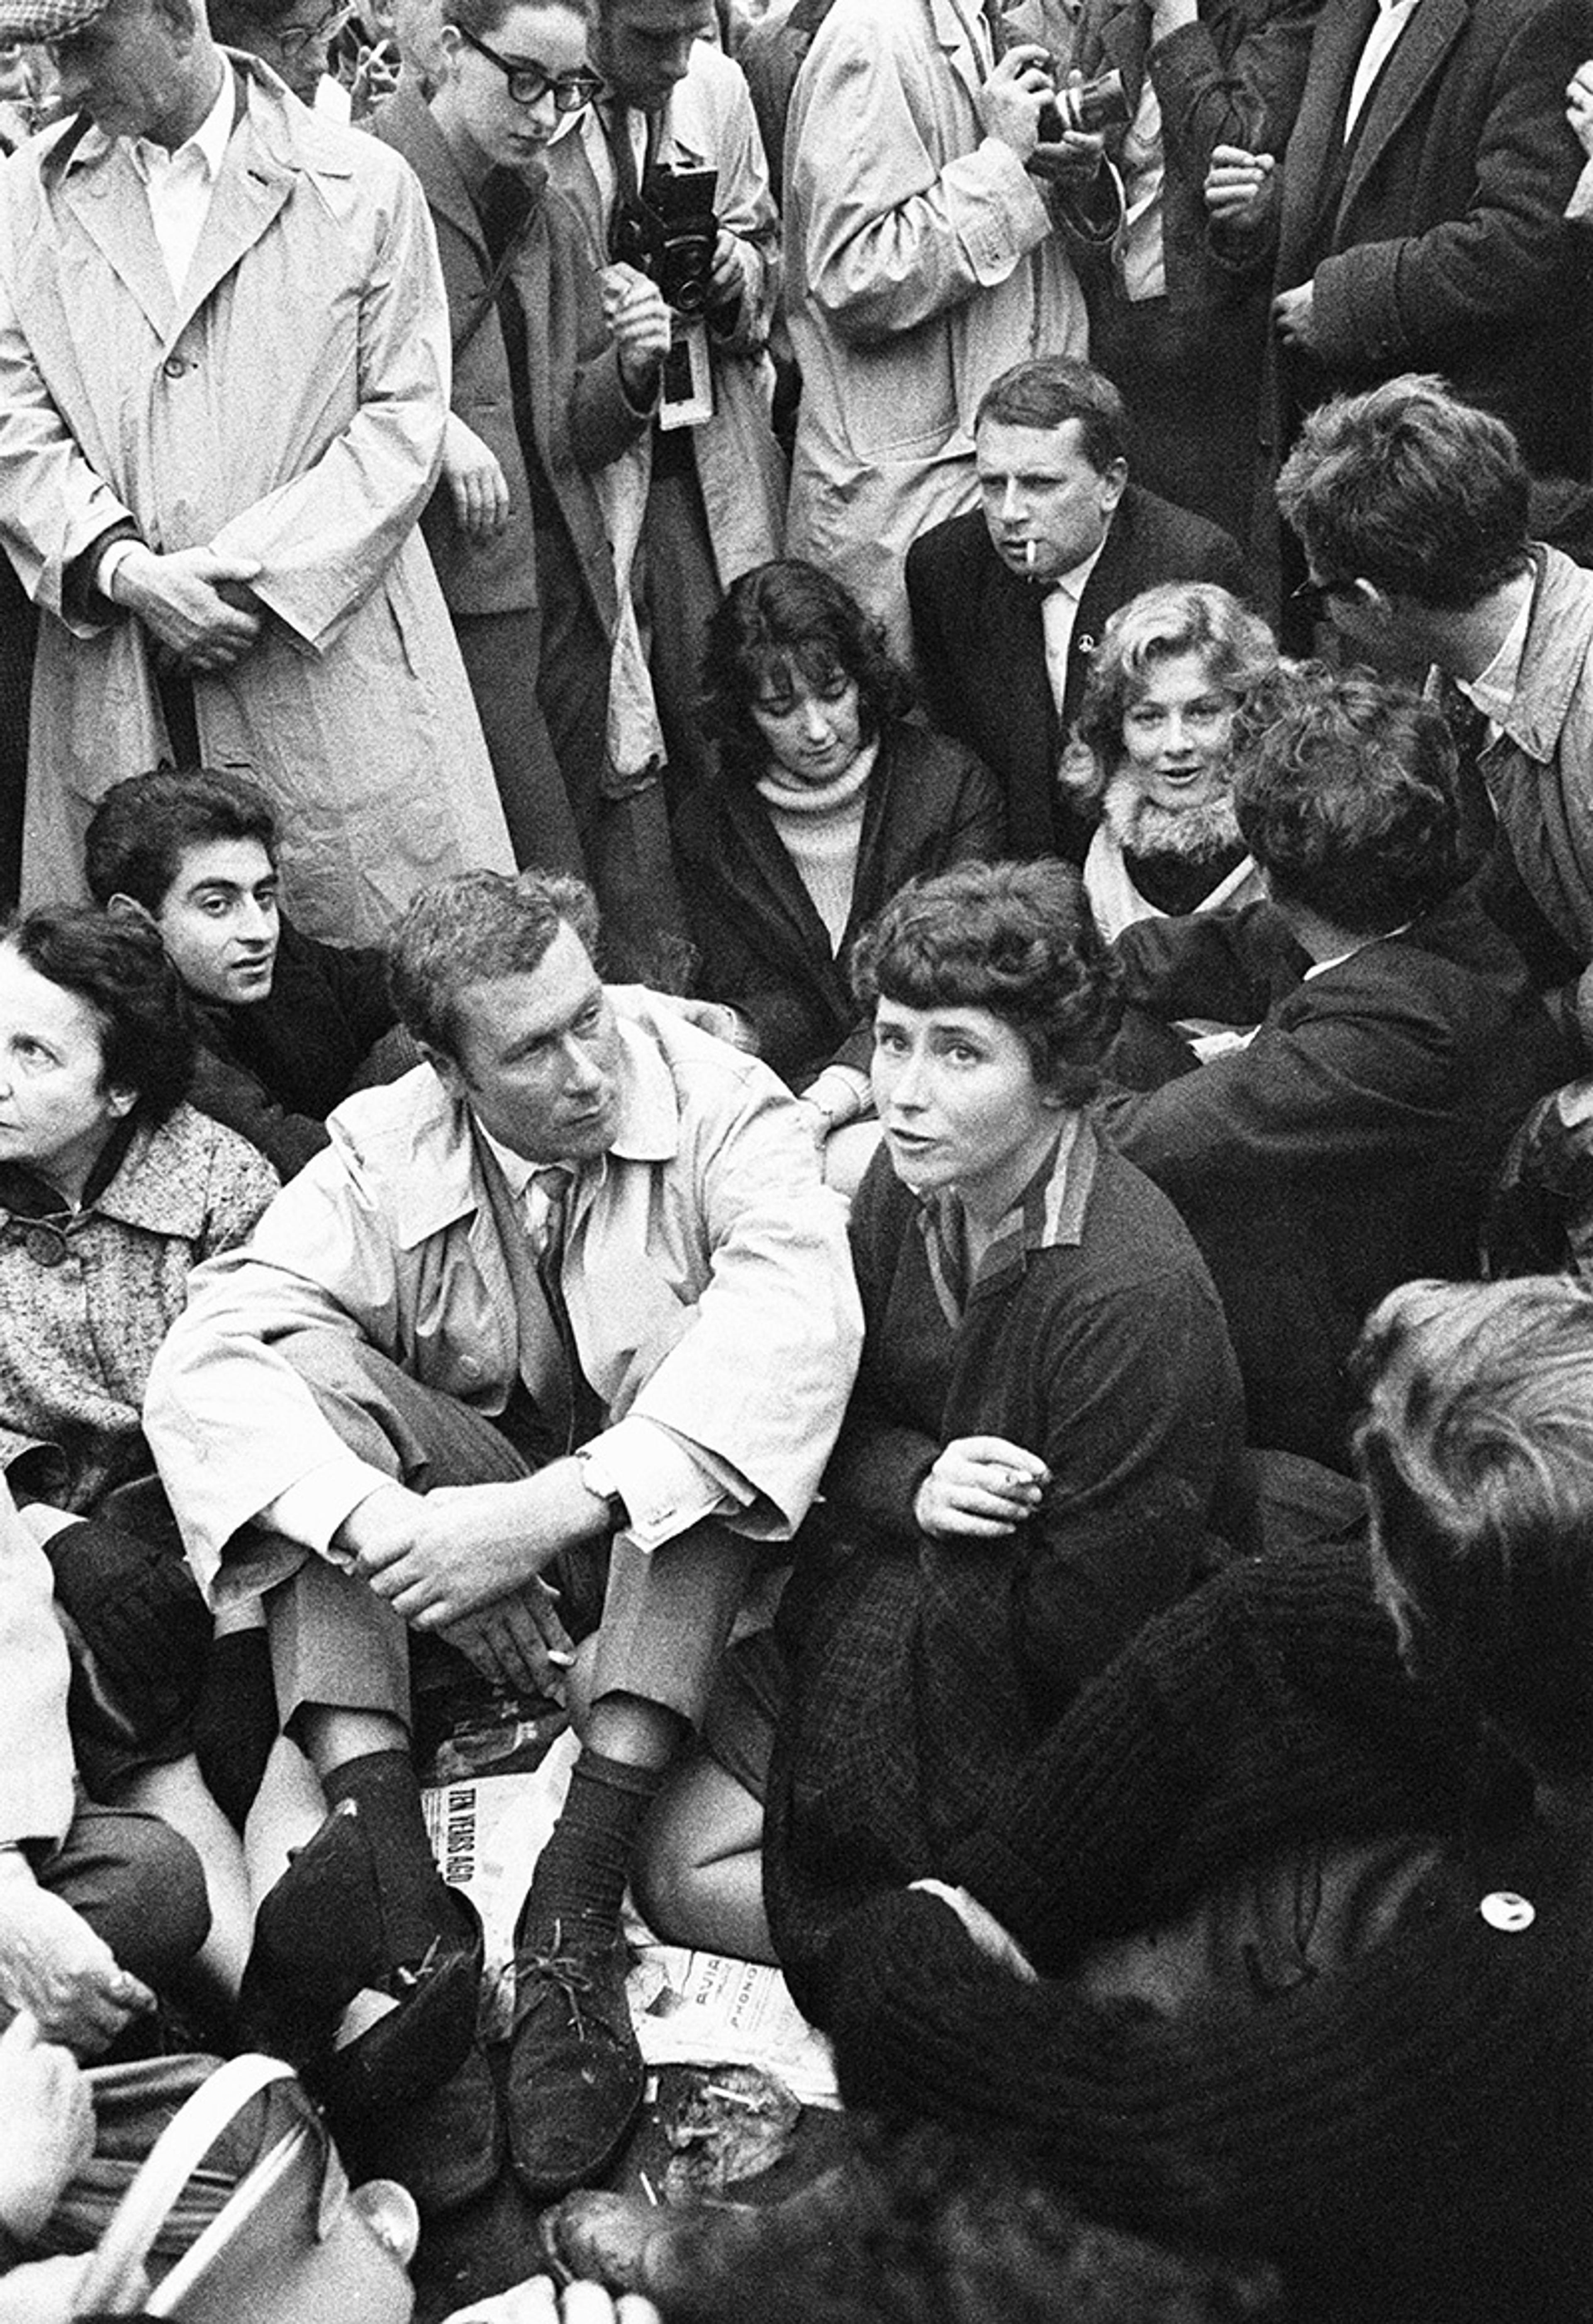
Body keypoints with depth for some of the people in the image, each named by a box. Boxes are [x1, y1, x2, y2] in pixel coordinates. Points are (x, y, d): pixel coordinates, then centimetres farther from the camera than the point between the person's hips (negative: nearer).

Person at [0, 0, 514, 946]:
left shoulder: (361, 186, 0)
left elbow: (403, 418, -4)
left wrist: (246, 570, -12)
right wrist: (126, 570, -13)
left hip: (326, 646, -2)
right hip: (115, 678, 2)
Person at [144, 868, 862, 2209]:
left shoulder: (717, 1105, -16)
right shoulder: (382, 1159, -10)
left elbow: (801, 1317, -36)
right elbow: (202, 1367, -22)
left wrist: (555, 1505, -46)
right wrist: (397, 1529, -39)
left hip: (674, 1542, -2)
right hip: (474, 1518, 2)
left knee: (705, 1357, -33)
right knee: (308, 1361, -23)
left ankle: (580, 1896, -37)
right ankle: (394, 1889, -37)